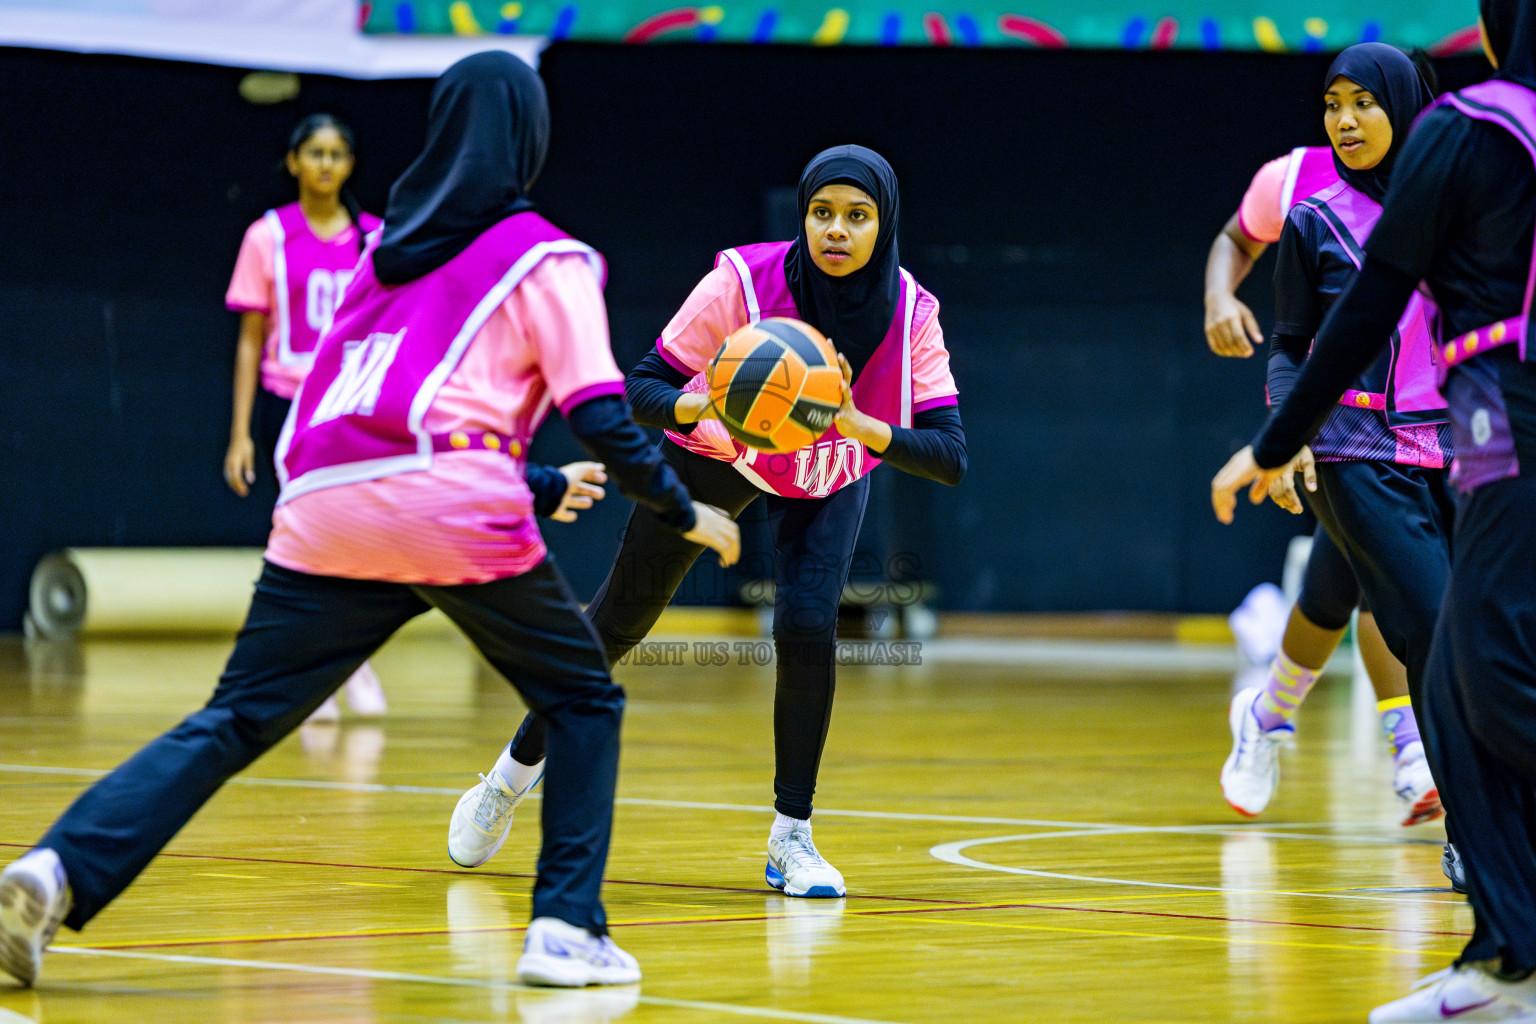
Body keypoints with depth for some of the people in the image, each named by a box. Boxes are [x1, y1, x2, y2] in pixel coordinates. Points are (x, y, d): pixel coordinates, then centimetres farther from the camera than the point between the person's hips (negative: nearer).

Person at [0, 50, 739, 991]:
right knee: (582, 699, 15)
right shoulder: (547, 259, 10)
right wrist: (686, 515, 14)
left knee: (232, 720, 2)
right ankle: (567, 928, 3)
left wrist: (537, 482, 40)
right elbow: (602, 420, 1)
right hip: (453, 504, -4)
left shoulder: (390, 242, 26)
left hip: (322, 511, 4)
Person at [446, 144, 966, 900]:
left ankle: (791, 835, -4)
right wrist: (697, 406, -49)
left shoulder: (910, 315, -29)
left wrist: (860, 426, -48)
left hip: (830, 477, 1)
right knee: (622, 616, 7)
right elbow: (643, 385, -28)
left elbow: (950, 458, -33)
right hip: (715, 455, 0)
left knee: (807, 628, -20)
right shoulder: (744, 281, -33)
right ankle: (515, 771, 30)